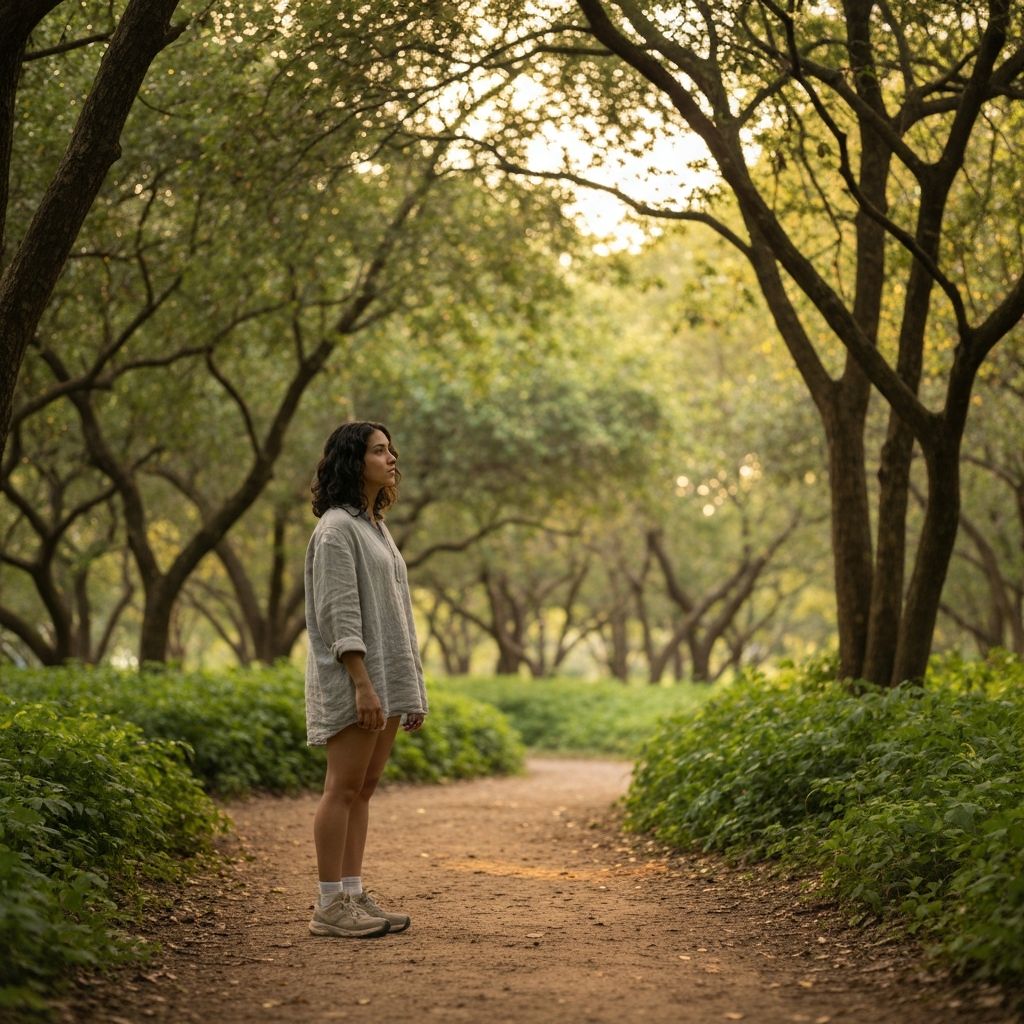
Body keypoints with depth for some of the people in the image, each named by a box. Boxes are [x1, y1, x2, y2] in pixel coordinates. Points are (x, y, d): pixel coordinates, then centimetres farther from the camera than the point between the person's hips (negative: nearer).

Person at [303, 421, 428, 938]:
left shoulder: (374, 527, 20)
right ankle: (330, 906, -5)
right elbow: (339, 613, -16)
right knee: (343, 788, -8)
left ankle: (353, 896, 10)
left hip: (387, 677, 9)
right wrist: (362, 683, -22)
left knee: (363, 790, 8)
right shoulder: (336, 529, -8)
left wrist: (412, 688, 18)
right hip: (352, 679, -9)